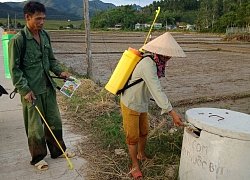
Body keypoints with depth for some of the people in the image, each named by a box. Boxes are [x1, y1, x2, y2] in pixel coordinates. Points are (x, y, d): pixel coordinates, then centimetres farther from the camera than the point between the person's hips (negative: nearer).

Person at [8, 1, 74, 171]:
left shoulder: (45, 36, 6)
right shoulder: (17, 40, -13)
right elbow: (14, 69, -11)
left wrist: (59, 71, -1)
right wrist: (25, 89, -16)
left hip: (48, 87, 6)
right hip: (31, 91, -6)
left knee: (55, 121, 15)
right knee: (35, 126, 6)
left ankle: (58, 150, 34)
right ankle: (38, 157, 26)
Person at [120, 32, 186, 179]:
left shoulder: (156, 63, -2)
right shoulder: (148, 65, -31)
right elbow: (157, 91, -37)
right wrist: (172, 113, -38)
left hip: (142, 104, 9)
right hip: (130, 105, -9)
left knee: (144, 132, 22)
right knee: (133, 136, 6)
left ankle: (141, 154, 46)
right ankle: (135, 165, 24)